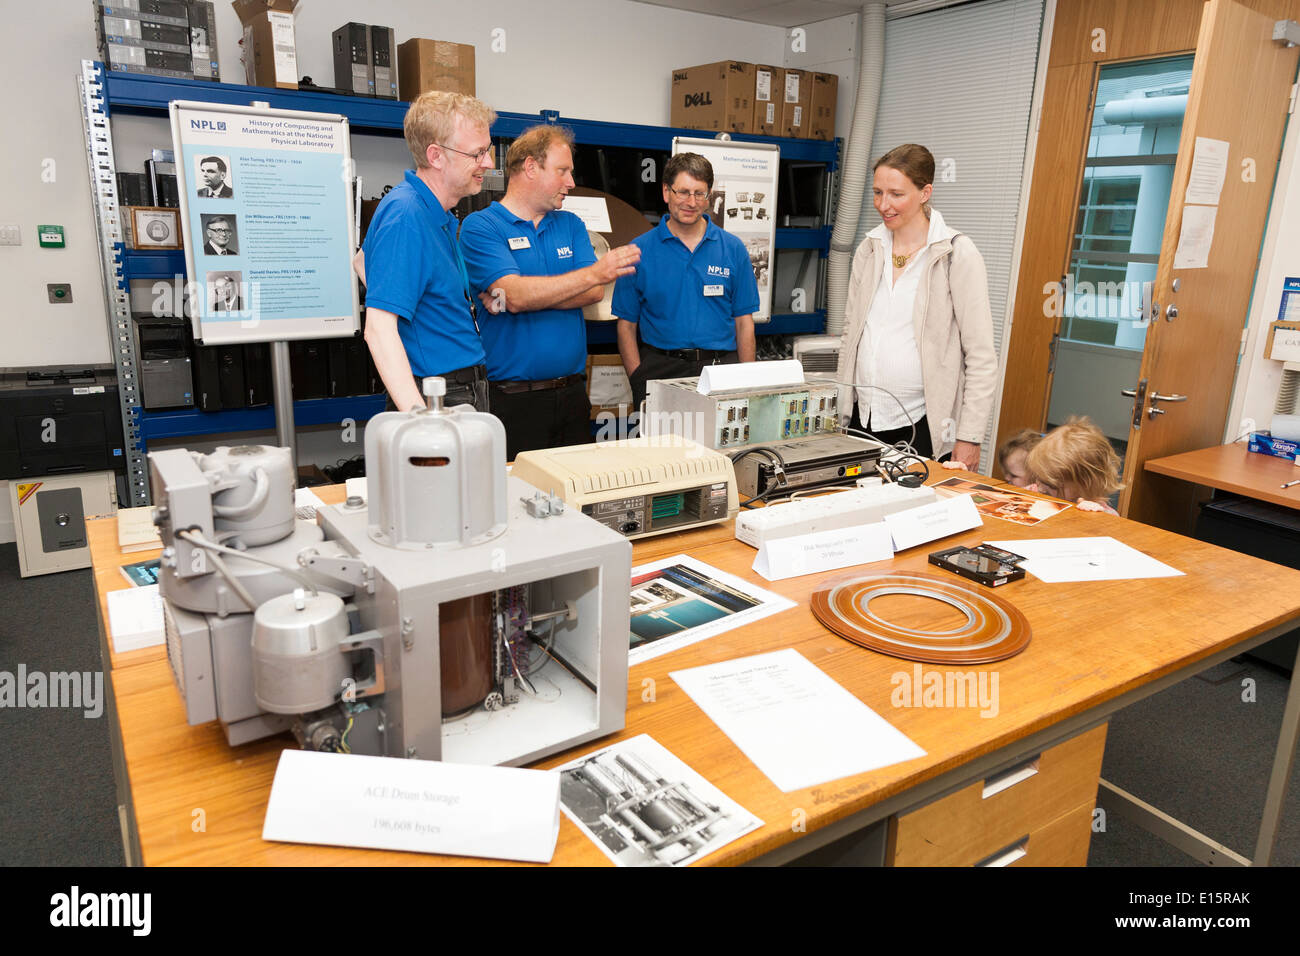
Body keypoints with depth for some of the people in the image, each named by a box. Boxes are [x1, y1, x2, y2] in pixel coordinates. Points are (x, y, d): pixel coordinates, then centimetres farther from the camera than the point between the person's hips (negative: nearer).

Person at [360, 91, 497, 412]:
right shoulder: (405, 215, -18)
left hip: (467, 395, 9)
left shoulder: (437, 214, 11)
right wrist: (420, 417, -38)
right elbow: (378, 328, -26)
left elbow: (365, 260, 29)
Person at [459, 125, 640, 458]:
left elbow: (593, 293, 0)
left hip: (573, 393, 5)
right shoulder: (480, 227, -2)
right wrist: (595, 272, -19)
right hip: (512, 400, -5)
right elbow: (516, 294, -18)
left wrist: (528, 295, -11)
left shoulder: (571, 225, 15)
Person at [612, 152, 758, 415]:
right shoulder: (640, 251, 5)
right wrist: (638, 380, -6)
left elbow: (744, 322, 10)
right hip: (660, 368, -1)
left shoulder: (733, 249, 9)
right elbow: (626, 325, 5)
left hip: (721, 368, 1)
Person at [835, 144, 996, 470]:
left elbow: (981, 357, -8)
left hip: (922, 422, -5)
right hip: (862, 417, 5)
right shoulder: (869, 248, 9)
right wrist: (839, 407, 12)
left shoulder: (957, 253, -7)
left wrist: (969, 437, -12)